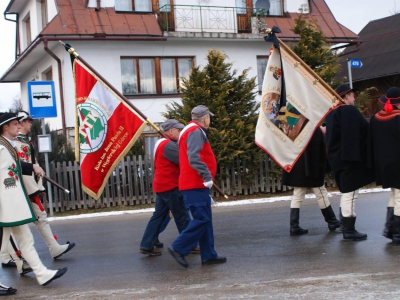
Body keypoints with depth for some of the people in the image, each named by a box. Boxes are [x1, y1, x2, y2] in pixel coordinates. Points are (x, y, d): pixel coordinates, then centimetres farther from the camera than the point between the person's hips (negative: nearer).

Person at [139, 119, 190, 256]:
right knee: (182, 217, 1)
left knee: (158, 215, 10)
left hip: (162, 186, 10)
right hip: (170, 187, -10)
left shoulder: (161, 143, 16)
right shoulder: (169, 145, -18)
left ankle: (146, 245, 8)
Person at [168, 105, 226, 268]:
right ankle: (178, 248, -7)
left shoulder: (192, 130, 20)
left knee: (204, 219, 12)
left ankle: (208, 255, 15)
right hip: (195, 185, -11)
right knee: (202, 219, -11)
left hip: (196, 184, 11)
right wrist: (207, 176, -27)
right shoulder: (196, 131, -12)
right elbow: (194, 157, -26)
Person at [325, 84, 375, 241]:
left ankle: (346, 225, 24)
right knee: (350, 192, -4)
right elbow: (366, 130, -19)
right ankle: (349, 230, 0)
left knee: (346, 192, 18)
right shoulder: (350, 111, -14)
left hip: (336, 157, 9)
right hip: (350, 157, -9)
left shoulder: (332, 113, 13)